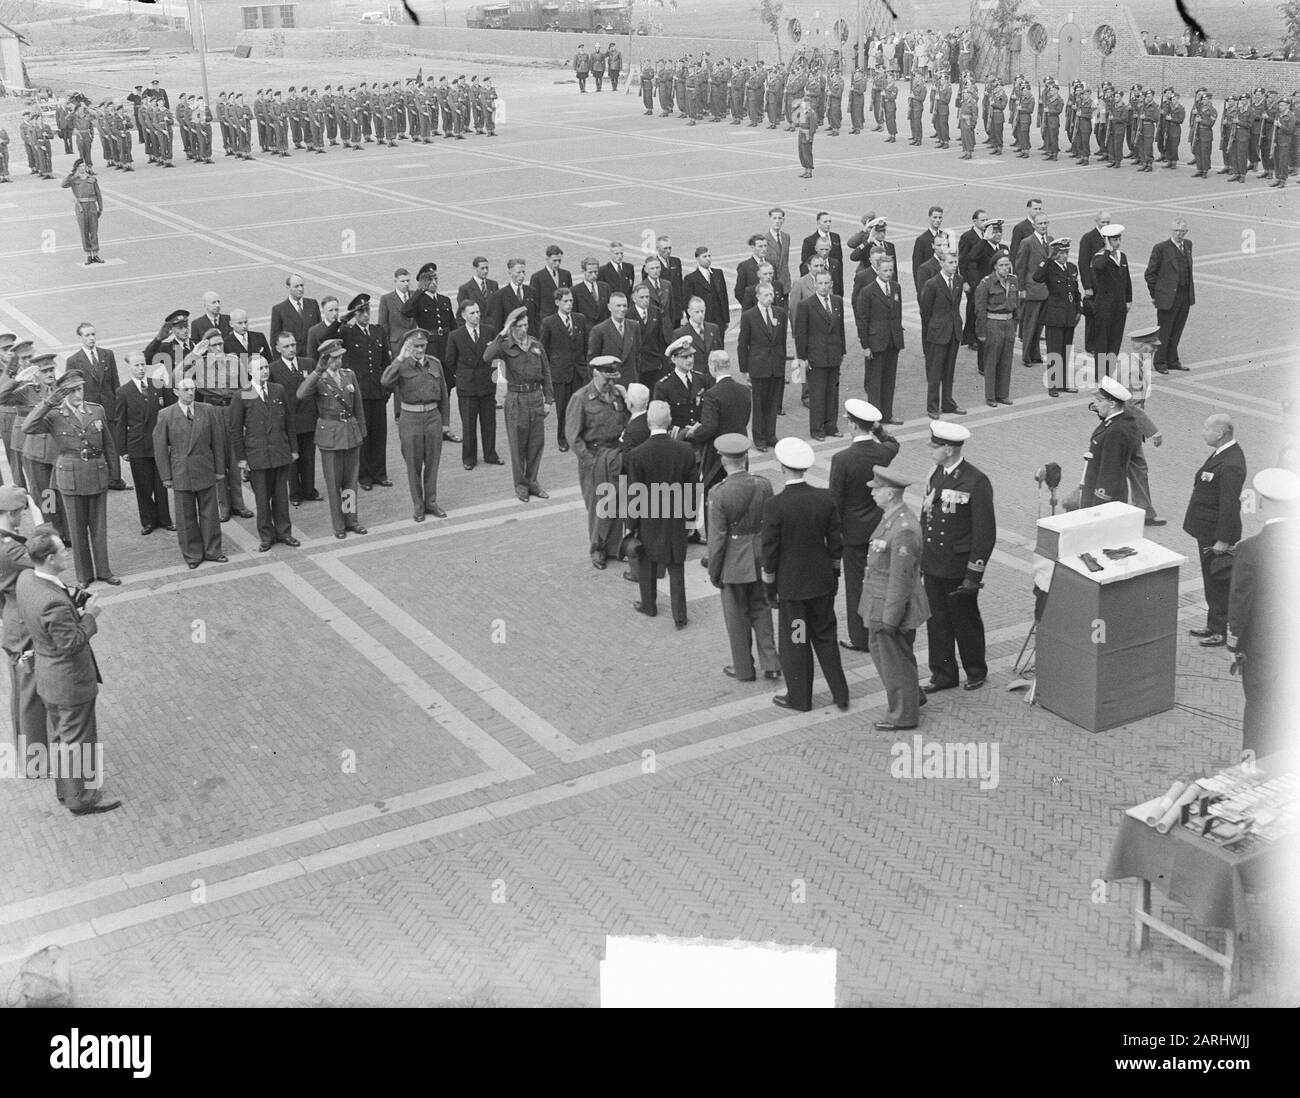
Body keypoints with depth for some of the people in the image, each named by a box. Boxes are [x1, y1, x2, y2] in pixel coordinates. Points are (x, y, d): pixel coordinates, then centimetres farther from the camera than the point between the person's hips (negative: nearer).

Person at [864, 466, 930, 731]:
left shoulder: (903, 530, -27)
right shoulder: (892, 518, 5)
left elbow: (900, 578, -26)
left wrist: (890, 619, -22)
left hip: (893, 607, -10)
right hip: (881, 602, 10)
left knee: (894, 661, 6)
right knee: (879, 650, 24)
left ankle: (904, 716, 23)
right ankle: (912, 697, 41)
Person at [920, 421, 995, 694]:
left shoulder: (976, 482, -18)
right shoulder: (936, 474, 5)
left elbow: (985, 533, -16)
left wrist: (974, 574, -16)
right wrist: (921, 557, 13)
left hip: (958, 569, -6)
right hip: (933, 565, 6)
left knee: (965, 621, 10)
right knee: (937, 621, 12)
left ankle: (976, 672, 29)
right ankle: (943, 674, 25)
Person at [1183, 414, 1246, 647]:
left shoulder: (1231, 465, -25)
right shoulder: (1222, 453, 7)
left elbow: (1229, 506, -25)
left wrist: (1222, 541, -23)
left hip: (1217, 534, -10)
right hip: (1207, 531, 10)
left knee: (1219, 582, 2)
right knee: (1212, 583, 19)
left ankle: (1222, 632, 13)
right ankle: (1214, 626, 31)